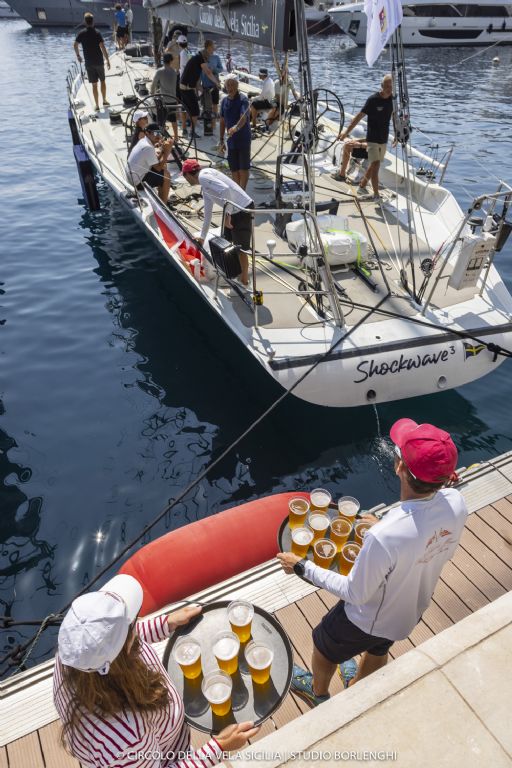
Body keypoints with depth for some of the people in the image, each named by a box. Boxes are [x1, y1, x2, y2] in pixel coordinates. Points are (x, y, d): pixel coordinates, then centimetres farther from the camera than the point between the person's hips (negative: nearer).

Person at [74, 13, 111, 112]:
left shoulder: (81, 33, -2)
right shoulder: (97, 33, -9)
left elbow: (75, 45, 3)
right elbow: (102, 47, -16)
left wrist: (78, 55, 18)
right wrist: (107, 60, -11)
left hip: (89, 63, 2)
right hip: (99, 62, -1)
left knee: (94, 84, 6)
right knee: (102, 81, 17)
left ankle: (97, 105, 6)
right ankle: (104, 101, 24)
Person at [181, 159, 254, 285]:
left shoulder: (203, 176, -11)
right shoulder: (205, 186, 19)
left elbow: (225, 189, -27)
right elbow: (207, 213, 28)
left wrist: (227, 214, -21)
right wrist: (202, 237, 35)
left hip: (242, 210, -10)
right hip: (233, 211, 10)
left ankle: (244, 281, 13)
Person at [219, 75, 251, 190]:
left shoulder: (243, 99, -11)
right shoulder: (225, 100, 7)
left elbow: (244, 117, -29)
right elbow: (223, 121, 14)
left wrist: (236, 127, -49)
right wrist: (221, 140, 12)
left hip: (243, 138, -5)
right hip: (231, 140, 5)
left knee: (244, 168, -3)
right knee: (234, 169, 9)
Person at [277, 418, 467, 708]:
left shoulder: (385, 536, -45)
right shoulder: (456, 503, -26)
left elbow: (355, 594, -27)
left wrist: (302, 567, -17)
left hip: (368, 621, -5)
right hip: (413, 611, 5)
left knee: (325, 646, 28)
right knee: (378, 650, 36)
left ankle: (318, 692, 58)